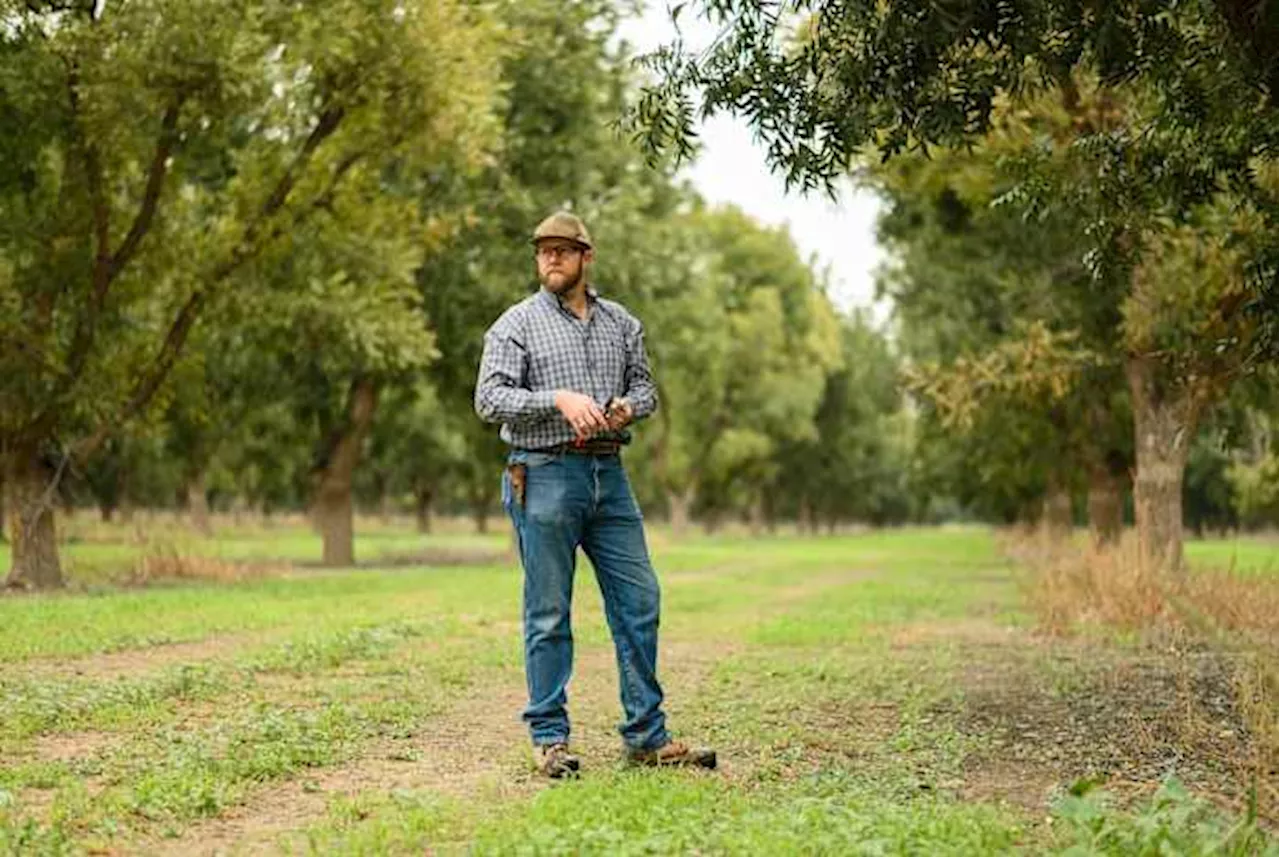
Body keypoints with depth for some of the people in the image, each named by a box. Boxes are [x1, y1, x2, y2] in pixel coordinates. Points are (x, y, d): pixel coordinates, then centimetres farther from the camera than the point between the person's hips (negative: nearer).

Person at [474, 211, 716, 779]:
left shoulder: (621, 323, 14)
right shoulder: (517, 324, 0)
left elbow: (644, 385, 18)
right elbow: (489, 399, -7)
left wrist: (629, 406, -5)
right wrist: (558, 398, -19)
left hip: (609, 475, 4)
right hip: (545, 476, -4)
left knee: (638, 602, 3)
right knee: (549, 614, 0)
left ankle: (647, 736, 11)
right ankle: (550, 740, 8)